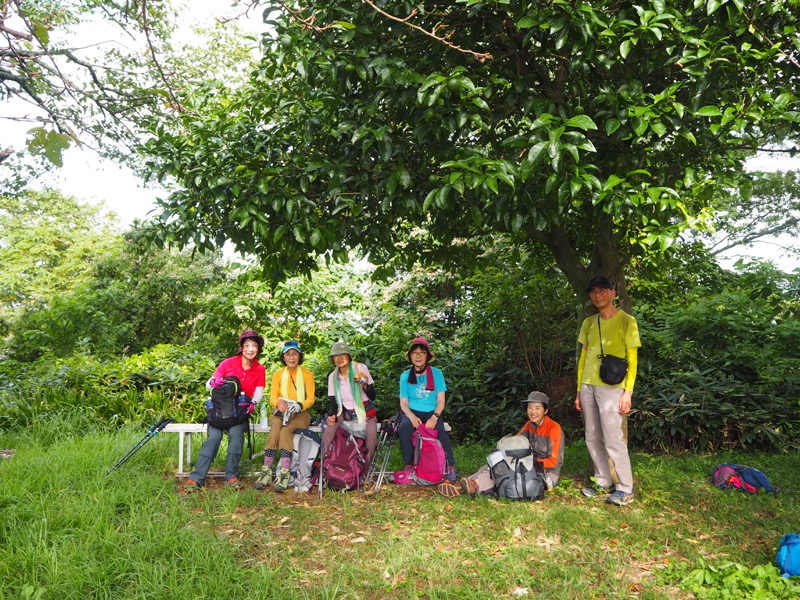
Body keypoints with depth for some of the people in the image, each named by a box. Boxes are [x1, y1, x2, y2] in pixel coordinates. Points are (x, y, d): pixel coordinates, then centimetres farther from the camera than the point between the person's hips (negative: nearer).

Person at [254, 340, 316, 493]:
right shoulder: (278, 374, 9)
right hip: (280, 412, 2)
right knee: (274, 430, -32)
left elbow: (311, 399, -1)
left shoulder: (307, 374, 4)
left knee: (285, 430, -33)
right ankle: (267, 471, -32)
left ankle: (284, 474, -38)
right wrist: (279, 402, -23)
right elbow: (272, 398, 2)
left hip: (300, 414, -2)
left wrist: (299, 405, -23)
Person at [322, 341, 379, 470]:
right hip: (345, 413, 3)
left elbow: (373, 396, -7)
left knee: (372, 438, -27)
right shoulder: (332, 376, 2)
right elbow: (332, 401, 5)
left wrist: (365, 386, -28)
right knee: (327, 433, -22)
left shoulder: (360, 368, -7)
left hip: (365, 411, -3)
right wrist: (331, 416, -16)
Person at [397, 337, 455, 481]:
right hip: (412, 413, 1)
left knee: (440, 430, -31)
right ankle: (409, 466, -17)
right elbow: (403, 403, 1)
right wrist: (412, 417, -19)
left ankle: (450, 467, -17)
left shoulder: (436, 373, -1)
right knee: (404, 428, -31)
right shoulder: (405, 376, 2)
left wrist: (434, 417, -21)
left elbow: (441, 400, -3)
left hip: (432, 413, -1)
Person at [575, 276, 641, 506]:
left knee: (613, 440, -7)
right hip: (588, 386, 6)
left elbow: (632, 360, -4)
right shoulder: (588, 323, 13)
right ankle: (604, 483, 20)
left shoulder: (626, 321, -2)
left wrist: (628, 392, -12)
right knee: (592, 440, 9)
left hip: (611, 387, -6)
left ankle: (625, 489, 5)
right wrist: (579, 390, 13)